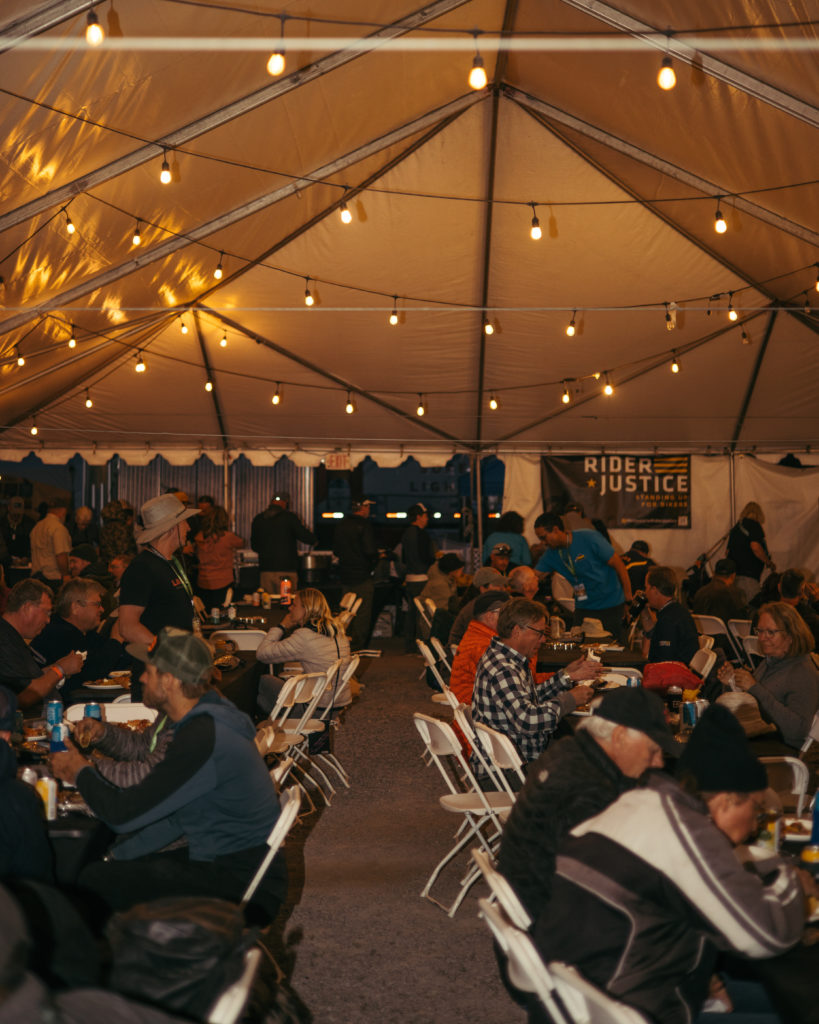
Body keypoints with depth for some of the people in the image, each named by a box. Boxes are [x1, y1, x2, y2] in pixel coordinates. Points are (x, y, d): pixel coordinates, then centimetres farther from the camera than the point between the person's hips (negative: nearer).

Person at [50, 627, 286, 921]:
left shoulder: (201, 739, -23)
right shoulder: (208, 719, 9)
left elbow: (123, 814, -18)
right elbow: (174, 817, 16)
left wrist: (81, 773, 0)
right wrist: (115, 858, 11)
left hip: (242, 887, -10)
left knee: (95, 882, -13)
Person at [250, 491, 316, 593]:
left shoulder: (258, 519, 8)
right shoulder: (290, 517, -4)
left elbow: (254, 546, 17)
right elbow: (308, 539, -8)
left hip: (265, 570, 3)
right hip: (286, 570, -3)